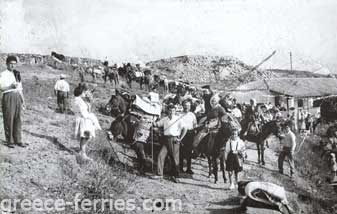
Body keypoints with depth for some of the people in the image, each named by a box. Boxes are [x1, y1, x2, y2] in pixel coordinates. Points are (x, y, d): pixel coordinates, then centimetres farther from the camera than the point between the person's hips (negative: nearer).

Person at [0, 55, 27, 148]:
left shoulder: (17, 74, 19)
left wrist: (23, 100, 18)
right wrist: (11, 86, -28)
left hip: (17, 97, 6)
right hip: (8, 96, -6)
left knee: (18, 119, 5)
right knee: (9, 119, -4)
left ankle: (18, 140, 11)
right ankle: (9, 141, 3)